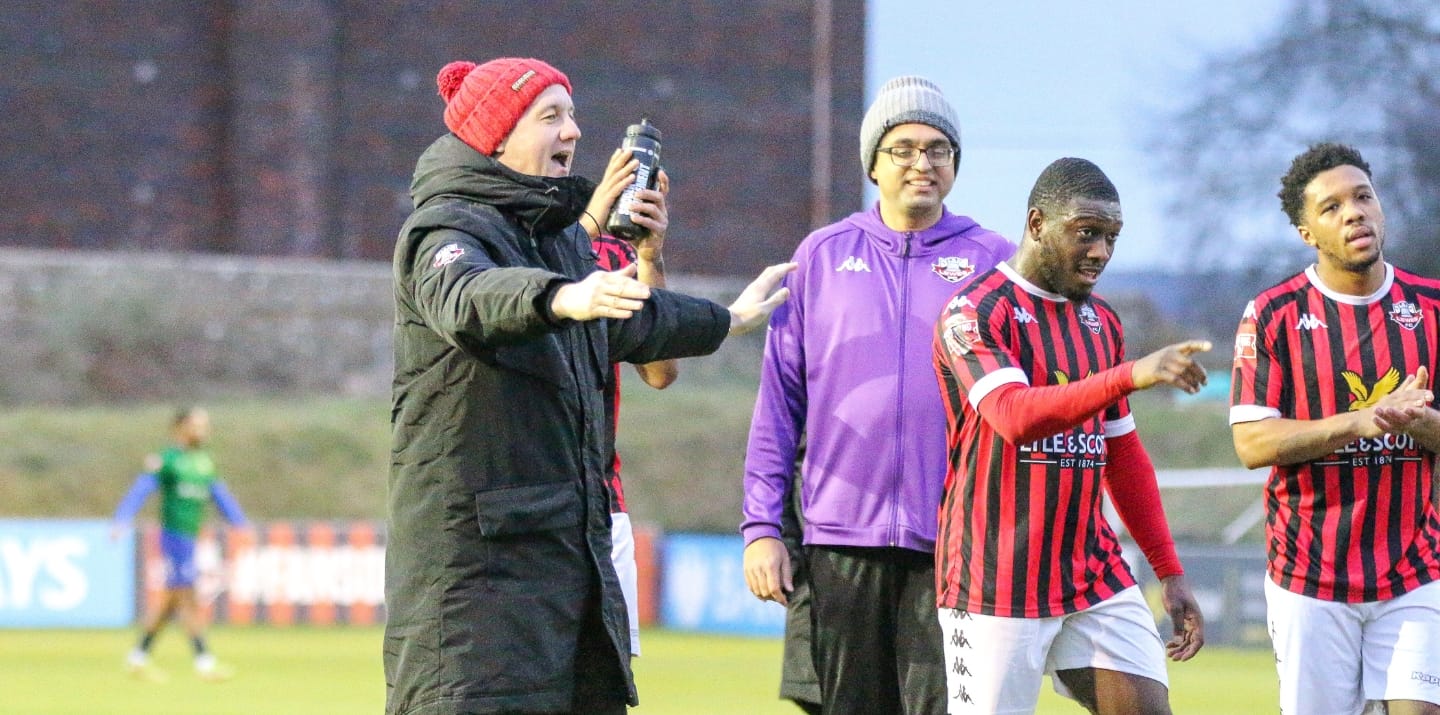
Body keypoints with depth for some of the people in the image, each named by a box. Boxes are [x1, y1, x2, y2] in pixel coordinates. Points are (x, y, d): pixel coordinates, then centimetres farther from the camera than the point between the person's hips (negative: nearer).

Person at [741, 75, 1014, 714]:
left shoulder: (991, 261, 6)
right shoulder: (823, 256, 10)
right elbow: (779, 402, 10)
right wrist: (761, 526, 4)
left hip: (953, 543, -1)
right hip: (843, 539, 2)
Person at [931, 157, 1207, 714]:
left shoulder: (1102, 322, 15)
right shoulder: (975, 312, -9)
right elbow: (1014, 417, -27)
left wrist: (1170, 573, 16)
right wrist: (1130, 376, -37)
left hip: (1096, 576, 7)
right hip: (998, 584, -7)